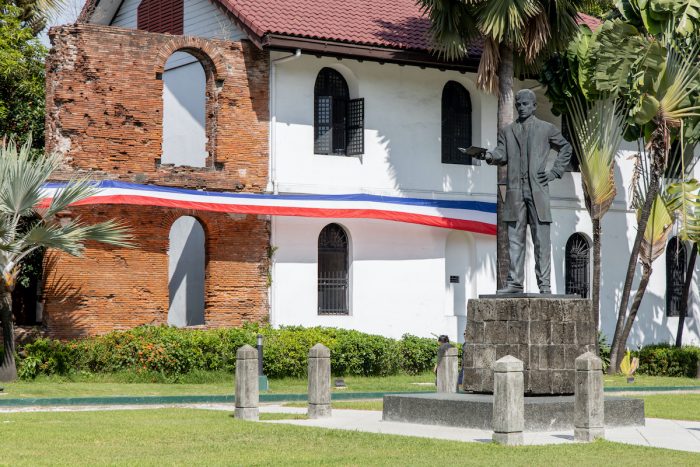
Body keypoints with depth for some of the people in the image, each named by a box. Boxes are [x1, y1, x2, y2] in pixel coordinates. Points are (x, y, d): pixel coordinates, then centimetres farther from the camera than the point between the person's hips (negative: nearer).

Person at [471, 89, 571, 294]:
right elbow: (502, 155, 4)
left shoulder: (546, 129, 12)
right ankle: (514, 282, 5)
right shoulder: (507, 131, 17)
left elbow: (566, 148, 20)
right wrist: (489, 155, -18)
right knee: (515, 238, 2)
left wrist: (555, 172, 8)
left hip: (538, 191, -2)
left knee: (541, 239, -4)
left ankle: (544, 283, -2)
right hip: (515, 191, 2)